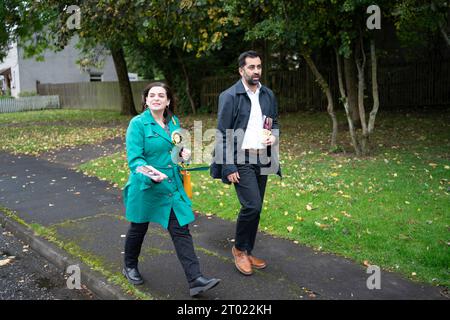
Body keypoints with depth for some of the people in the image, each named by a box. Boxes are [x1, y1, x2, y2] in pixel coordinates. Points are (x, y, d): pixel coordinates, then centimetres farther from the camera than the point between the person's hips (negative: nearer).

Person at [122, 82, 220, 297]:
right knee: (138, 228, 16)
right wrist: (150, 173, -38)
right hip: (146, 186, -4)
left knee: (181, 231, 0)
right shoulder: (138, 124, -12)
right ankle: (130, 267, 41)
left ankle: (195, 280, 1)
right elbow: (134, 158, -19)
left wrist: (184, 153, -3)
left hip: (172, 187, 4)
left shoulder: (174, 122, 5)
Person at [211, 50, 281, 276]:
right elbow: (222, 134, -9)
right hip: (240, 160, -6)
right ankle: (239, 249, 10)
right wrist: (229, 167, -14)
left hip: (262, 159, 6)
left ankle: (247, 252, 26)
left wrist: (274, 135, -2)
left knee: (255, 208, 10)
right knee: (252, 206, -14)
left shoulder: (268, 95, 9)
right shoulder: (230, 96, -8)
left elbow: (274, 121, 22)